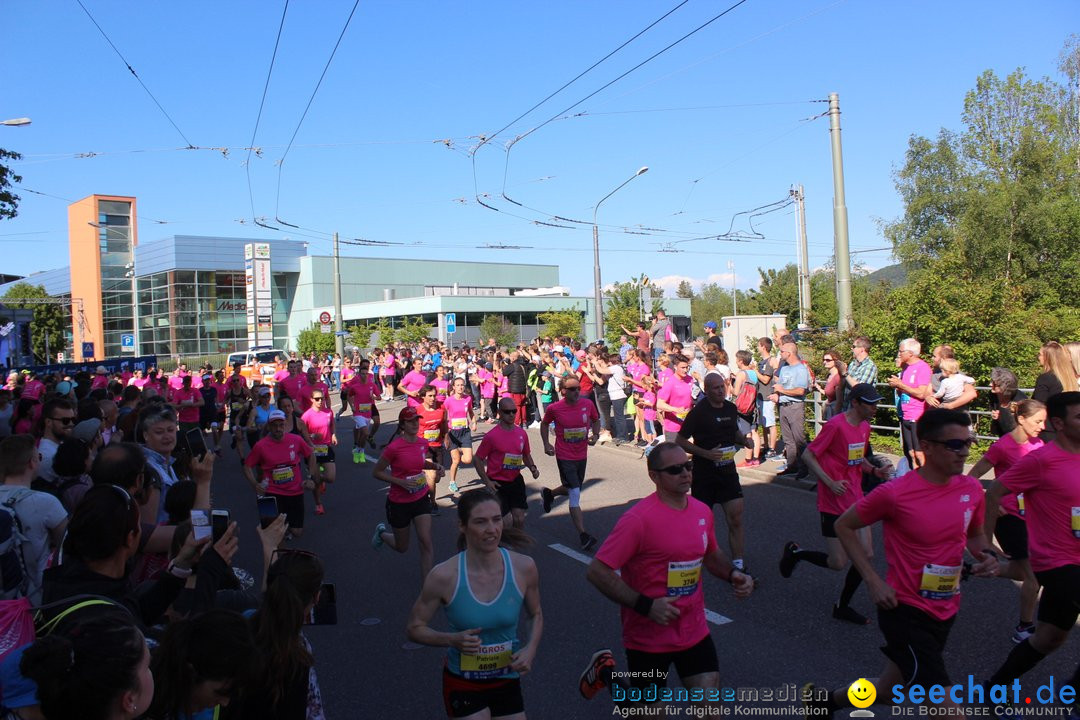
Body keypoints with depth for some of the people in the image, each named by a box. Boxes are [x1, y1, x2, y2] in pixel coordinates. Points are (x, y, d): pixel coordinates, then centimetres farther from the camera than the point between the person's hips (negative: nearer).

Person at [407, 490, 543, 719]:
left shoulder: (523, 567, -14)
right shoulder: (444, 576, -21)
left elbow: (535, 615, 5)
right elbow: (415, 628, -7)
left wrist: (530, 649, -13)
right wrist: (452, 639, -24)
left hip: (508, 681, 3)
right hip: (463, 685, -2)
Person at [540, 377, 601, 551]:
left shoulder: (588, 405, -5)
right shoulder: (554, 408, -12)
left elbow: (596, 420, 14)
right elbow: (544, 424, 7)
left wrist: (595, 435, -4)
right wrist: (546, 444, -2)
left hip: (582, 456, 5)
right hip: (564, 457, -5)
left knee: (573, 489, 23)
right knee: (575, 495, -9)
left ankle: (549, 493, 53)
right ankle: (583, 535, -5)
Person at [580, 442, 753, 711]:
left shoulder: (703, 511, 0)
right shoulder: (638, 519, -22)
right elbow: (597, 572, -22)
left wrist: (732, 574, -1)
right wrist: (645, 606, -27)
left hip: (695, 632, 6)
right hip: (648, 638, -5)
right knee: (650, 712, 12)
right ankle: (606, 672, 35)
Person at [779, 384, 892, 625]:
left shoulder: (865, 427, 8)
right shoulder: (835, 425, -18)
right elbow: (807, 455, -15)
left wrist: (875, 470, 2)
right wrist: (830, 483, -22)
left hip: (856, 501, 8)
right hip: (834, 504, -8)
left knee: (866, 555, 5)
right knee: (838, 563, -3)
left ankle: (843, 606, 22)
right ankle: (795, 552, 24)